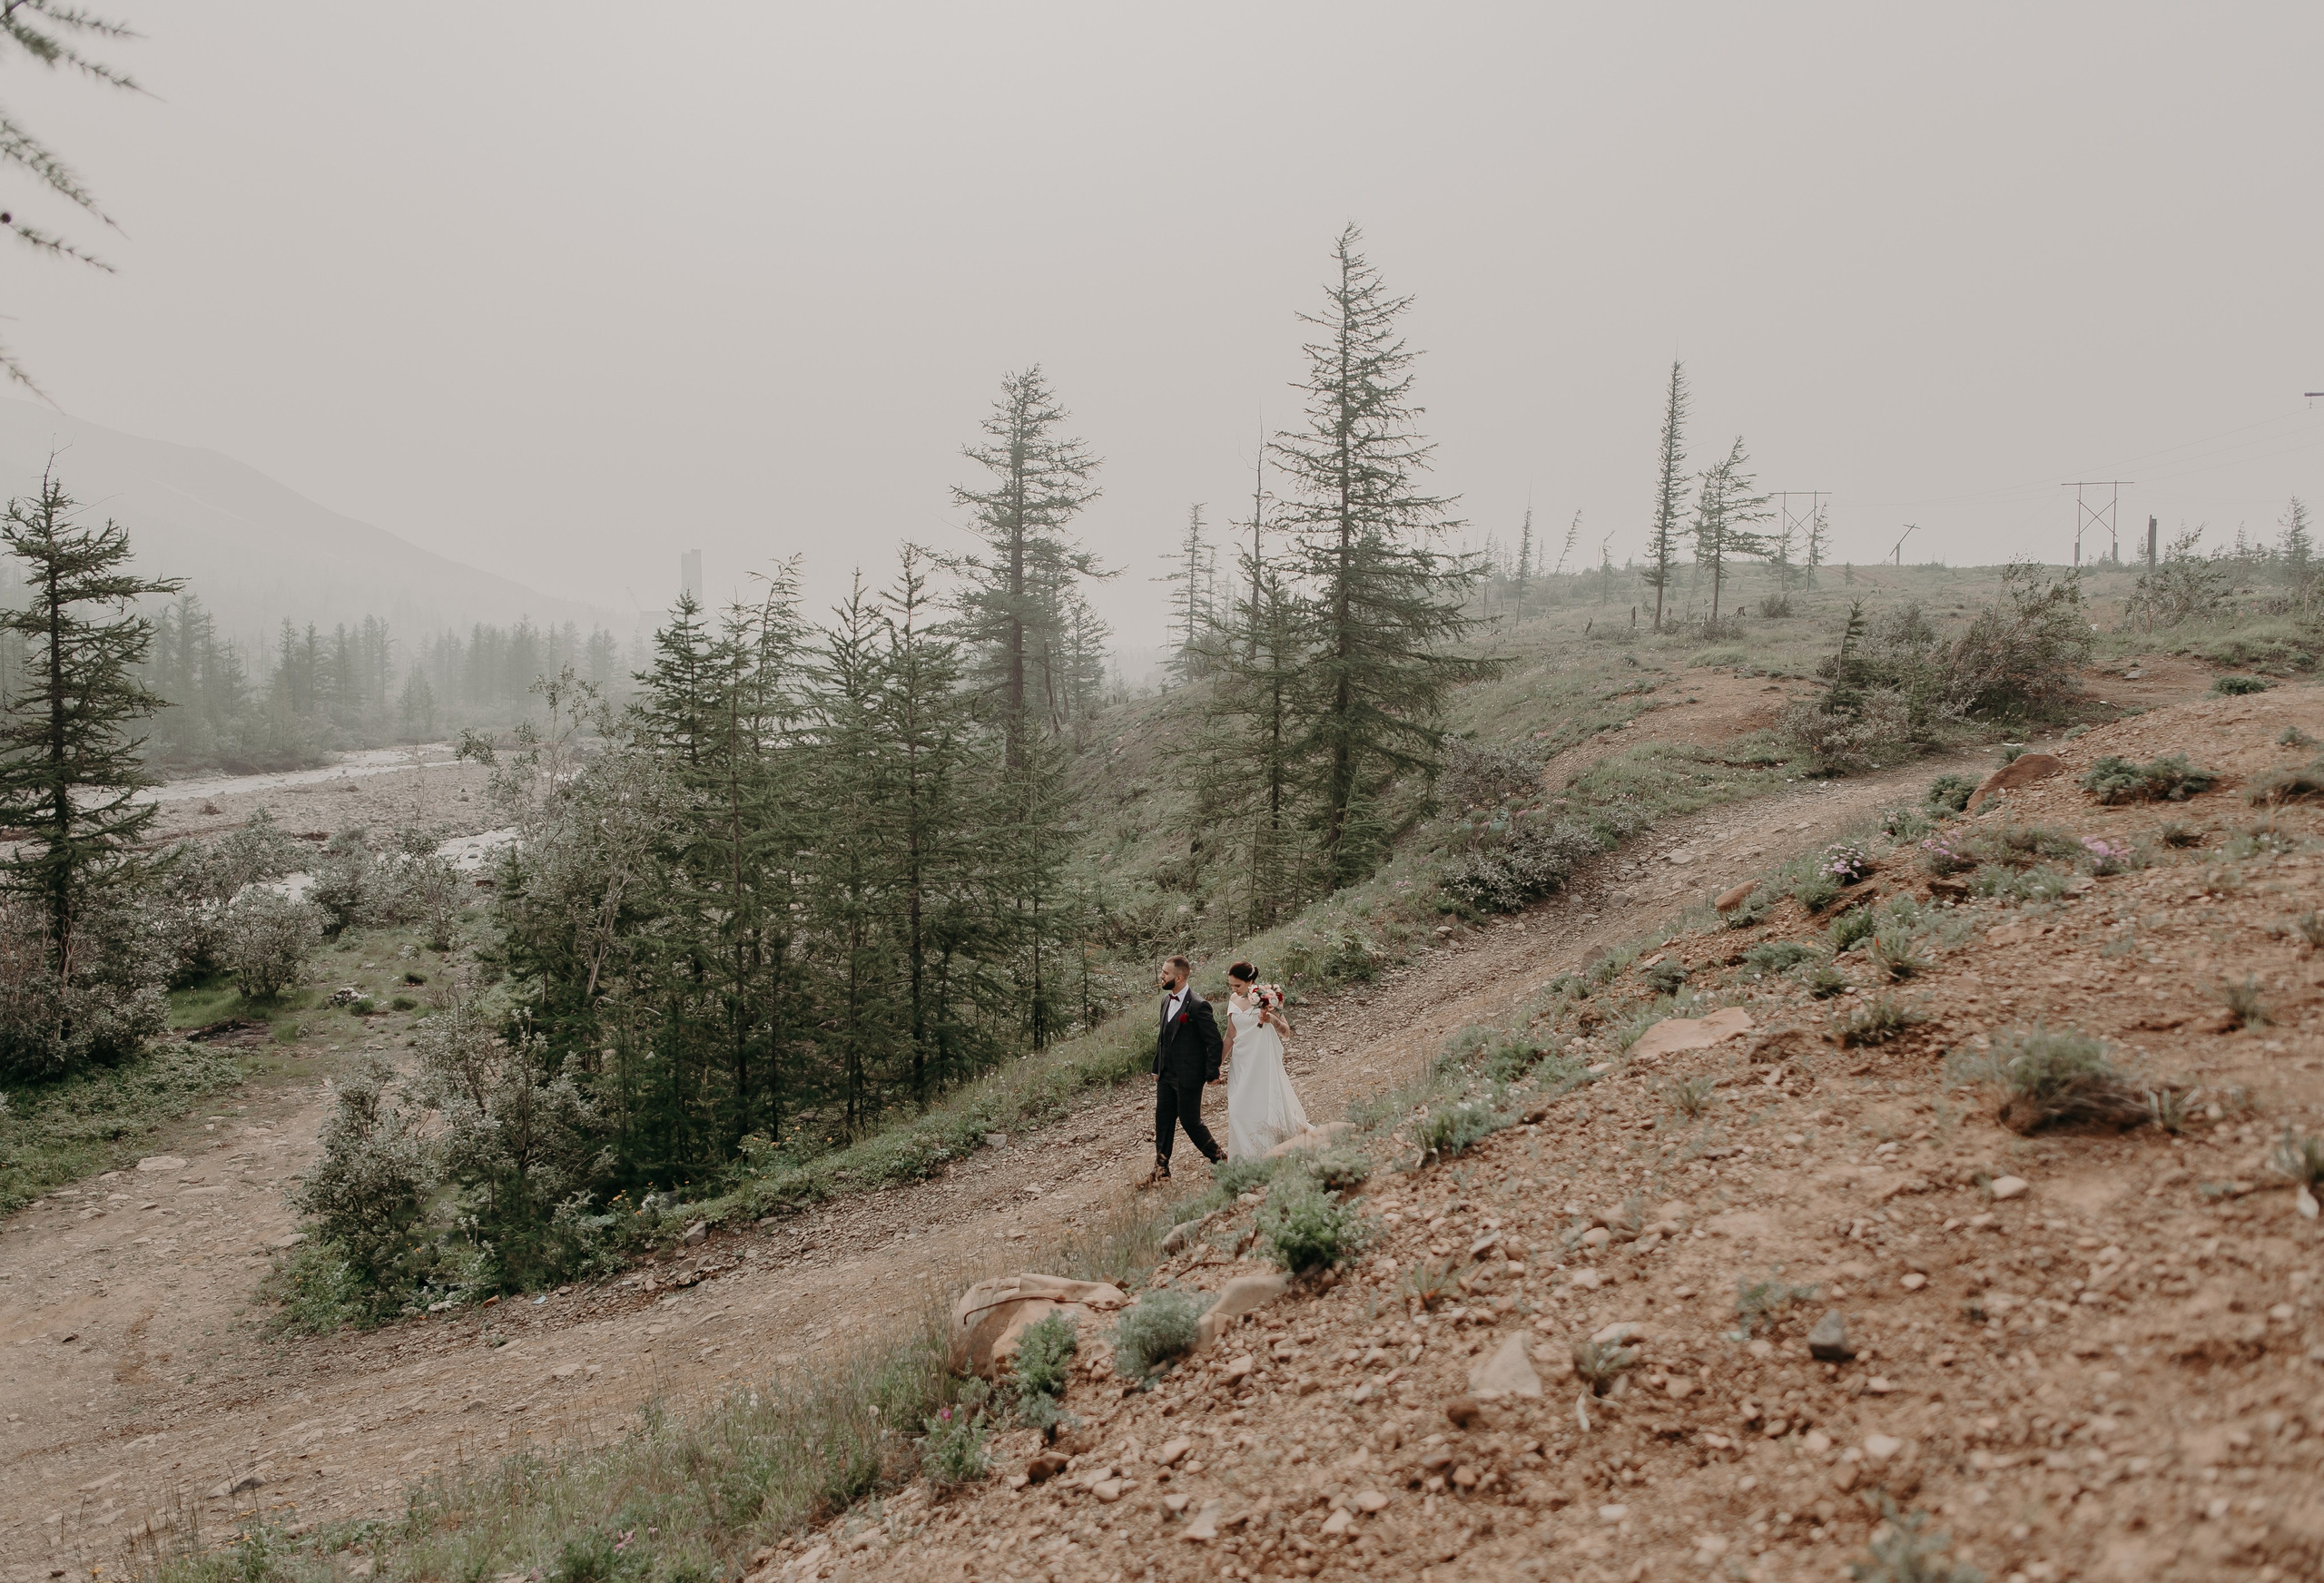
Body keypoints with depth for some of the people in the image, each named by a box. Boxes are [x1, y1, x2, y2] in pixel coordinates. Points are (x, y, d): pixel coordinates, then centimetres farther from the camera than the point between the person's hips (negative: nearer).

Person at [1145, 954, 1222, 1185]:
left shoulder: (1198, 1006, -19)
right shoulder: (1166, 1000, 7)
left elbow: (1214, 1041, -15)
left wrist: (1212, 1073, -12)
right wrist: (1157, 1068, 16)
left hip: (1189, 1077, -8)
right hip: (1166, 1075, 8)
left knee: (1190, 1121, 2)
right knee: (1163, 1120, 10)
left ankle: (1218, 1158, 23)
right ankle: (1161, 1168, 21)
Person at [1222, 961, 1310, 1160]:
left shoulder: (1266, 997, -11)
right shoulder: (1234, 1000, 4)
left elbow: (1286, 1030, -7)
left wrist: (1272, 1019, -26)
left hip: (1263, 1061, -5)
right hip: (1240, 1061, 5)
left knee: (1264, 1104, -2)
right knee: (1239, 1109, 2)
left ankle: (1268, 1154, 16)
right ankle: (1245, 1156, 15)